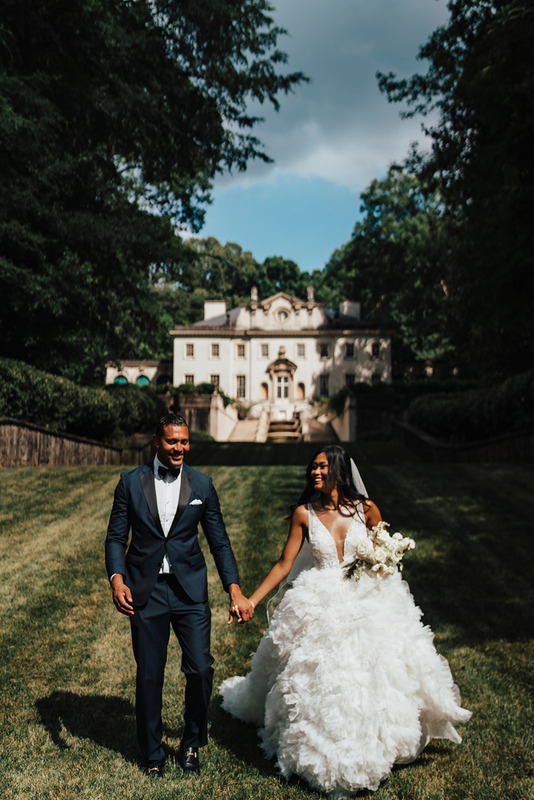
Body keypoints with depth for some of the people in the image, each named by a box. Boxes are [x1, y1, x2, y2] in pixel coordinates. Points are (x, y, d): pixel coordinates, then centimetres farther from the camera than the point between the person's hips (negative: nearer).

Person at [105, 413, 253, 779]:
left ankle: (193, 742, 25)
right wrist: (117, 580, -14)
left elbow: (219, 541, 5)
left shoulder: (202, 484, 3)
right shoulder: (131, 482, 1)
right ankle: (152, 754, 29)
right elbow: (116, 537, 3)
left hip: (190, 590, 1)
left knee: (201, 669, -3)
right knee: (149, 676, 7)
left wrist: (235, 591, -3)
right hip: (145, 591, 0)